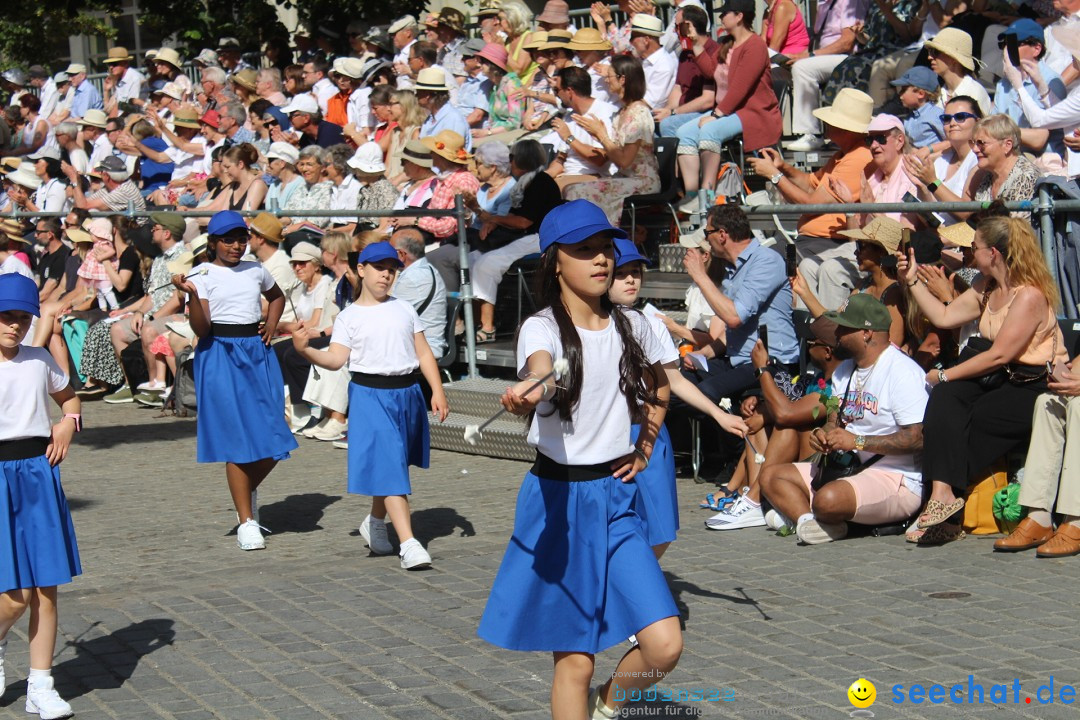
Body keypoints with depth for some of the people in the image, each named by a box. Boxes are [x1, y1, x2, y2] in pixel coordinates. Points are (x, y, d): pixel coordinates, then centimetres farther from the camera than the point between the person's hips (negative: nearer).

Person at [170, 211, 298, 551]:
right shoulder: (203, 276, -3)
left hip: (258, 353, 5)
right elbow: (201, 328, -11)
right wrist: (191, 293, -26)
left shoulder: (256, 271, 11)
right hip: (221, 356, -5)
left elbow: (277, 297, 32)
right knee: (238, 438, -5)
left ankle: (248, 491, 29)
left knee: (274, 437, 0)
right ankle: (246, 522, 3)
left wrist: (272, 325, 14)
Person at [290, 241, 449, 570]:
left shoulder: (404, 309, 10)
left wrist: (437, 391, 2)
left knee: (393, 464, 14)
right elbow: (336, 358, -8)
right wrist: (305, 351, -25)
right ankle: (408, 543, -16)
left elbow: (424, 353, 10)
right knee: (388, 467, -11)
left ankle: (375, 523, 38)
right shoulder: (349, 317, 1)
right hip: (370, 394, -4)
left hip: (408, 392, 4)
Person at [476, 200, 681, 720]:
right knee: (574, 658, 1)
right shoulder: (542, 328, -11)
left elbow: (660, 390, 24)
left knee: (664, 645, -8)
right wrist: (531, 390, -58)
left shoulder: (631, 327, 4)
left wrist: (644, 449, 11)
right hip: (557, 498, -4)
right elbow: (539, 369, -36)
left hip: (617, 500, 4)